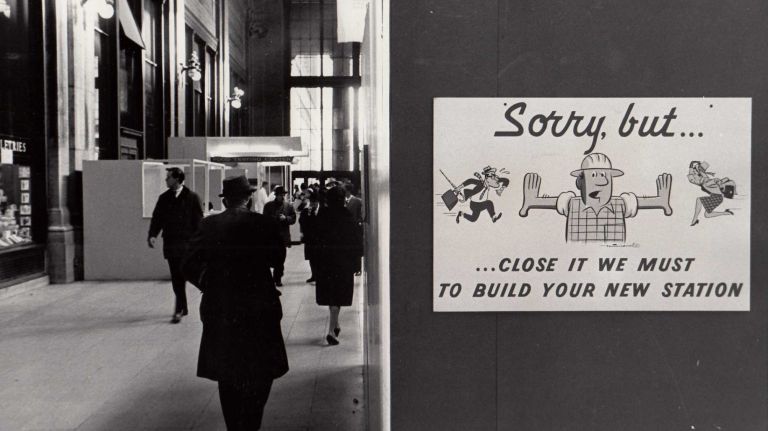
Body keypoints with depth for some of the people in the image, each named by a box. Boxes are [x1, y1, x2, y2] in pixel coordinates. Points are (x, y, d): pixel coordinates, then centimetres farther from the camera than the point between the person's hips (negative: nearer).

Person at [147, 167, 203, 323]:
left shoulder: (192, 197, -2)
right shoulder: (164, 198, 11)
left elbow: (199, 221, -3)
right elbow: (157, 218, 7)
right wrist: (152, 235, -10)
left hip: (187, 244, -4)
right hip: (170, 243, 4)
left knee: (181, 277, -10)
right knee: (176, 278, 9)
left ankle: (179, 310, -7)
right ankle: (183, 308, 21)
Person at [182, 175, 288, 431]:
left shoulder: (209, 225, -3)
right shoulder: (264, 224, -9)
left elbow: (190, 266, -4)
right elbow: (278, 258, 4)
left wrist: (210, 285, 9)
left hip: (219, 309, 3)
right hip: (257, 310, -3)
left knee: (227, 375, 14)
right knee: (261, 374, 9)